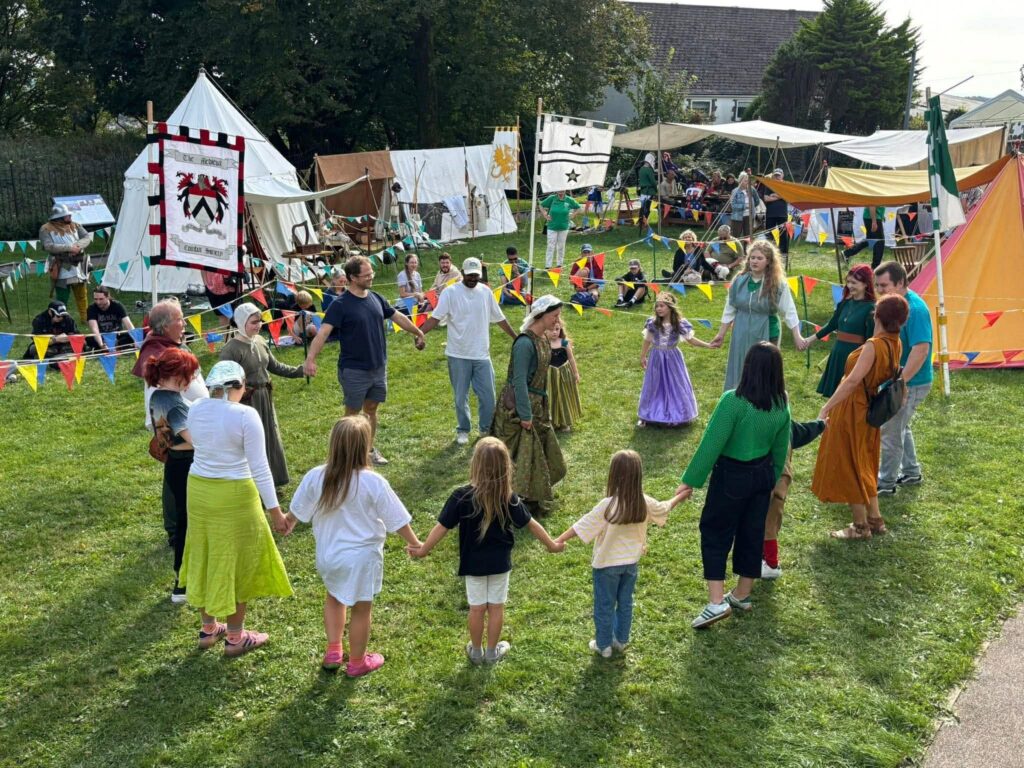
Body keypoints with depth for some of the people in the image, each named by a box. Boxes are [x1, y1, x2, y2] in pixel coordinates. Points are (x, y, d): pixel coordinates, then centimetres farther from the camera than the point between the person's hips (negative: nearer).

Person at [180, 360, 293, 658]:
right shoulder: (245, 415, -19)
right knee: (238, 562, 10)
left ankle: (208, 628, 36)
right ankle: (235, 637, 21)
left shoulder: (194, 410, -2)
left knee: (206, 557, 21)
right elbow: (259, 468, -18)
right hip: (234, 496, -6)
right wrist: (275, 510, -12)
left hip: (198, 490, 6)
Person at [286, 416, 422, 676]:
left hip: (328, 555, 4)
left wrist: (286, 523, 27)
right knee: (362, 609, 15)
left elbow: (296, 512, 4)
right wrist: (415, 544, 5)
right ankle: (357, 662, 31)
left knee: (333, 597, 29)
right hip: (362, 557, -4)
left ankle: (333, 652, 38)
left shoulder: (315, 477, -13)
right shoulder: (373, 482, -21)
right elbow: (397, 521, -12)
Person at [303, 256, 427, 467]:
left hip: (379, 368, 6)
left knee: (371, 409, 16)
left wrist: (418, 333, 26)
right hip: (354, 370, -5)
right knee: (352, 412, 7)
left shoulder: (376, 298, 4)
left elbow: (398, 317, 17)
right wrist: (310, 358, -37)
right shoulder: (340, 304, -15)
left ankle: (369, 449, 30)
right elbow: (324, 331, -25)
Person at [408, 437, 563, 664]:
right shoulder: (510, 499, -15)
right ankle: (492, 652, 29)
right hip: (500, 563, 1)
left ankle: (476, 652, 30)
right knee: (496, 607, 15)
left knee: (477, 608, 14)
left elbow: (442, 527, -14)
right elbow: (531, 524, -5)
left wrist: (423, 550, 0)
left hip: (473, 563, 0)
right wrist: (551, 545, 9)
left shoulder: (461, 497, -20)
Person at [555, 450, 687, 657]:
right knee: (625, 604, 21)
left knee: (604, 606, 12)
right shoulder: (645, 503, -11)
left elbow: (583, 525, -23)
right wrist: (678, 498, 30)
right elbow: (663, 509, 9)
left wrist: (560, 539, -13)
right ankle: (621, 640, 36)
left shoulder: (608, 505, -27)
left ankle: (604, 645, 25)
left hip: (607, 564, -4)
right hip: (631, 562, 5)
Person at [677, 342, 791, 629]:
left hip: (732, 476, -6)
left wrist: (690, 481, -13)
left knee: (715, 534, 6)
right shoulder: (781, 405, -4)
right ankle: (742, 595, 31)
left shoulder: (734, 401, -24)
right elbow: (780, 449, 7)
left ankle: (716, 603, 1)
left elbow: (711, 444, -21)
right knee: (752, 534, 17)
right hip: (764, 474, 6)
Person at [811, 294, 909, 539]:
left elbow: (853, 380, -34)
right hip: (868, 411, 8)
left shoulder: (873, 346, -25)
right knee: (863, 466, 22)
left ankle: (861, 526, 14)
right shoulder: (895, 344, -2)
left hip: (852, 411, -8)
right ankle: (875, 519, 31)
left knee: (848, 466, 5)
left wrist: (827, 407, -33)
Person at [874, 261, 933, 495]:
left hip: (910, 383, -10)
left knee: (890, 431, 0)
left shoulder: (914, 309, -24)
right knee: (900, 427, 23)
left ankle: (885, 483, 12)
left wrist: (900, 381, -30)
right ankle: (911, 473, 38)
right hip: (897, 379, 10)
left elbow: (921, 350, -31)